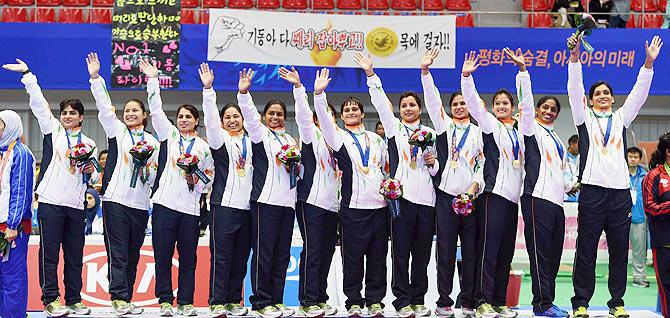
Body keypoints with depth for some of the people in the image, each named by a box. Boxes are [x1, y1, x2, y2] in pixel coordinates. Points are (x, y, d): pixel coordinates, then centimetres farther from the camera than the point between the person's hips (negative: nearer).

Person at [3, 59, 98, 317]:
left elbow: (93, 177, 22)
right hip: (51, 200, -3)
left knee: (75, 254, 5)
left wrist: (91, 172, -1)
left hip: (76, 204, 3)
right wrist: (27, 75, -6)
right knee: (50, 251, -3)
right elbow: (38, 102, 1)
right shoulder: (52, 129, 9)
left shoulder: (89, 144, 18)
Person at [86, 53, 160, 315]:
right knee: (118, 252, -8)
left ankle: (126, 299, 13)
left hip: (140, 204, 3)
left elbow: (155, 176, 15)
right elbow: (104, 107, -5)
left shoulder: (153, 142, 15)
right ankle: (119, 298, -8)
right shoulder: (117, 131, 8)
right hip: (116, 199, -3)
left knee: (133, 255, 7)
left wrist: (147, 169, -7)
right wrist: (95, 78, -15)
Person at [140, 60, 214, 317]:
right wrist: (153, 80, -4)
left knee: (188, 257, 3)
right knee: (162, 255, 0)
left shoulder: (203, 147, 14)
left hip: (190, 208, 1)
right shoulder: (169, 134, 10)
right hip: (164, 203, -1)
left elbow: (209, 177, 18)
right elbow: (156, 110, 1)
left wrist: (197, 181, -2)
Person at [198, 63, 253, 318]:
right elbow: (210, 118, -9)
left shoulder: (251, 142, 17)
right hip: (224, 204, -4)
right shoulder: (220, 139, 4)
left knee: (241, 258, 7)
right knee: (221, 256, -5)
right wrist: (208, 89, -20)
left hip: (247, 206, 4)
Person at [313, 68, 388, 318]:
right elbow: (323, 118, -9)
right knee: (353, 257, -1)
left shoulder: (376, 139, 18)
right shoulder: (338, 136, 7)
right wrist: (319, 94, -23)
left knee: (378, 257, 5)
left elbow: (387, 167, 24)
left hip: (380, 204, 3)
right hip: (353, 206, -3)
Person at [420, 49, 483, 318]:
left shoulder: (478, 132, 12)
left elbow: (483, 164, 7)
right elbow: (432, 101, 2)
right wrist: (425, 71, -9)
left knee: (471, 251, 1)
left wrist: (474, 186, -9)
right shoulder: (443, 125, 13)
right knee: (445, 251, -1)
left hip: (471, 196, 0)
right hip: (446, 195, 0)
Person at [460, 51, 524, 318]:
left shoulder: (518, 130, 20)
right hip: (494, 193, -6)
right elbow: (474, 103, -6)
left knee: (506, 251, 7)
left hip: (513, 196, 6)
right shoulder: (490, 124, 5)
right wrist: (466, 77, -22)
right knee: (489, 247, -9)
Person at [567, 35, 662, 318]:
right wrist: (575, 56, -13)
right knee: (586, 249, -1)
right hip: (592, 190, -3)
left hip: (620, 191, 3)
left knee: (619, 250, 5)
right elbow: (574, 89, -1)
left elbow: (639, 93, 11)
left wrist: (649, 62, 0)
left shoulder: (621, 118, 19)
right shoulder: (584, 117, 11)